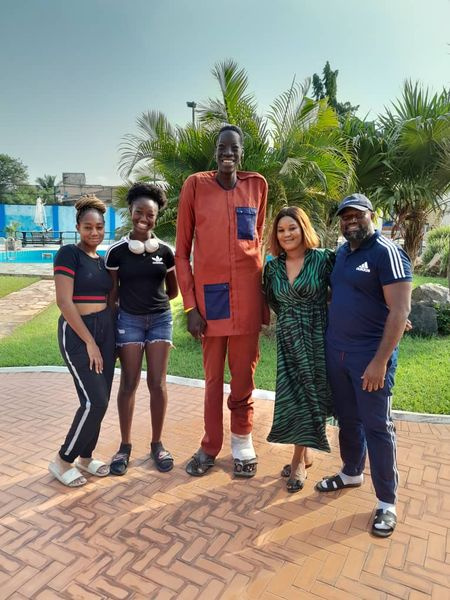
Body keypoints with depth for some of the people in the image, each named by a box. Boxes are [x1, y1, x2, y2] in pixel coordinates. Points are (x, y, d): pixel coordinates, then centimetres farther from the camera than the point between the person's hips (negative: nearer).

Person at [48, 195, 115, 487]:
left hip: (105, 330, 7)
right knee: (95, 401, -10)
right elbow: (64, 301, -16)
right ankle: (62, 461, 10)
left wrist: (112, 337, 7)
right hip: (77, 332, -7)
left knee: (100, 401, 8)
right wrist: (89, 341, -15)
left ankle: (86, 457, 26)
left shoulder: (103, 260, 13)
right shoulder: (69, 253, -9)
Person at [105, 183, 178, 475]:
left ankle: (157, 443, 19)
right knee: (129, 384, 4)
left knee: (157, 383, 3)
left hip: (160, 319, 1)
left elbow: (172, 291, 11)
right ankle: (125, 445, 19)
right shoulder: (117, 251, -3)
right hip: (128, 321, -1)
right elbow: (111, 293, 2)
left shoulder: (165, 251, 1)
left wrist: (151, 300, 9)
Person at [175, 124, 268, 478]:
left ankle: (242, 444, 27)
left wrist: (263, 290, 13)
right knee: (213, 376, 9)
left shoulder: (257, 185, 8)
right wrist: (190, 306, -5)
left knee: (244, 373, 9)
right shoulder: (196, 186, 1)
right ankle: (210, 447, 26)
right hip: (209, 292, -1)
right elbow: (182, 252, 0)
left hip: (247, 291, 1)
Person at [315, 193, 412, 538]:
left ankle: (387, 502, 17)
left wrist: (380, 360, -22)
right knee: (347, 418, 18)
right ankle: (352, 473, 39)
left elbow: (400, 311, -17)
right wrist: (332, 342, 9)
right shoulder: (342, 253, 10)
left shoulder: (387, 253, -12)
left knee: (376, 426, 2)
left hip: (370, 355, -7)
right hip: (336, 351, 7)